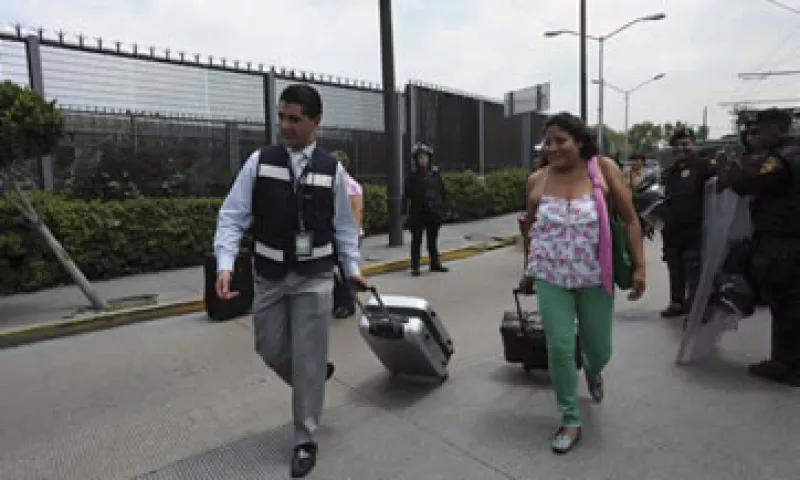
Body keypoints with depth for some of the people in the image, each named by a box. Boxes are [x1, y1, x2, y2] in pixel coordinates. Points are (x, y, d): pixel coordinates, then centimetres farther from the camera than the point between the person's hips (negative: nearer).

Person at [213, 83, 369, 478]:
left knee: (308, 358, 3)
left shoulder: (332, 170, -3)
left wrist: (352, 268, -1)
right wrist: (225, 265, -19)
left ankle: (305, 441, 22)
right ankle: (314, 378, 46)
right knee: (270, 349, 13)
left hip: (314, 277, -1)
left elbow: (343, 226, 5)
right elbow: (232, 216, -7)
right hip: (269, 277, 2)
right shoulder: (259, 162, -5)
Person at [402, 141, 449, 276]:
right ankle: (415, 266, 8)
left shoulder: (435, 174, 4)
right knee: (416, 240, 2)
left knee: (433, 239, 14)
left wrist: (442, 208, 4)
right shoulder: (413, 176, -4)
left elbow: (443, 192, 9)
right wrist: (406, 213, -10)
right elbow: (406, 196, -5)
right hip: (418, 213, -3)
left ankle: (435, 264, 26)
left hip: (434, 213, 3)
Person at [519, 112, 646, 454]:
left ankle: (592, 371, 51)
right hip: (551, 278, 1)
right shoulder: (537, 181, -1)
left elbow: (630, 219, -2)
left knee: (600, 350, 13)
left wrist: (639, 266, -8)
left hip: (595, 278, 0)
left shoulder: (603, 169, -7)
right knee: (559, 348, -2)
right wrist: (529, 272, 17)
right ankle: (570, 421, 17)